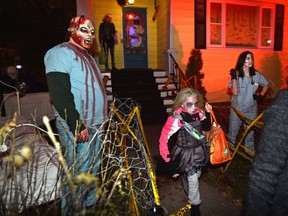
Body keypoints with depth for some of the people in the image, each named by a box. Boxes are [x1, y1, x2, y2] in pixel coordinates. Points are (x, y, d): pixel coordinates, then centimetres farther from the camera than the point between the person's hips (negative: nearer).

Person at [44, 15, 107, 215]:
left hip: (95, 125, 9)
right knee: (77, 174, 0)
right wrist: (78, 126, -23)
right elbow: (60, 95, -21)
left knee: (93, 171, 19)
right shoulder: (61, 52, -10)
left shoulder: (87, 56, 19)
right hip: (76, 127, -9)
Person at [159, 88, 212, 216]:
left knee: (196, 175, 26)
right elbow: (164, 138, -23)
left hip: (199, 150, 6)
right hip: (186, 153, -5)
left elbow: (207, 128, 5)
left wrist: (208, 113, -11)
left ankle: (188, 192, 58)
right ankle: (195, 206, 36)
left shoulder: (198, 112, -11)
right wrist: (168, 159, -18)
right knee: (193, 181, 7)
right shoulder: (176, 118, -28)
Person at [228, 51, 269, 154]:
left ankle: (250, 151, 38)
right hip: (237, 109, -3)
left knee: (250, 132, 18)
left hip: (252, 109, 3)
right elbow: (234, 92, -21)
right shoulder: (237, 75, -13)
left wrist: (261, 95, 0)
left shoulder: (256, 75, -3)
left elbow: (266, 85, 15)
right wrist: (234, 78, -27)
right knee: (233, 132, 10)